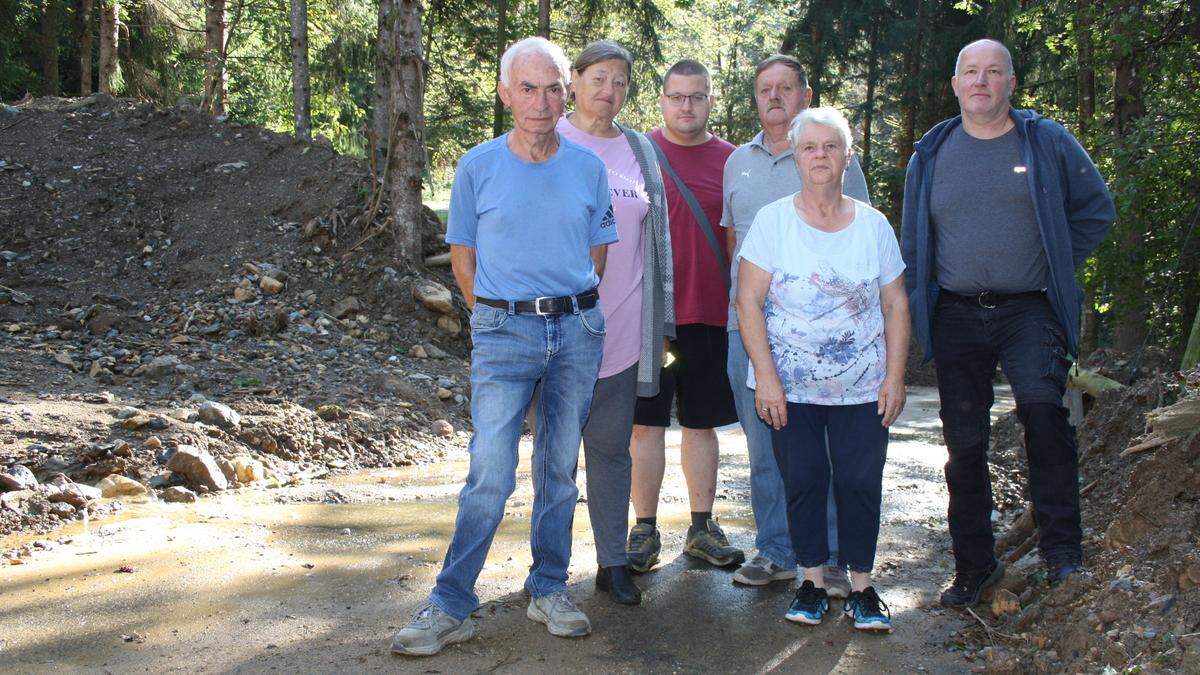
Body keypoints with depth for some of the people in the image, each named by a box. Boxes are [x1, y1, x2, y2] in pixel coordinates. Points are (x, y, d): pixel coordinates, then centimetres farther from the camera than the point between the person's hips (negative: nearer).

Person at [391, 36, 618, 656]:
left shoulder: (587, 167, 4)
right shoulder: (478, 167, -1)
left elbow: (597, 254, 13)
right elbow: (462, 255, 7)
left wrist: (571, 311, 8)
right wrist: (497, 318, 5)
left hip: (577, 330, 3)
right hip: (503, 333, -2)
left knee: (560, 468, 10)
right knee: (491, 474, -10)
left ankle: (549, 589, 23)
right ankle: (450, 604, -1)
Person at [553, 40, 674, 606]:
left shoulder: (639, 151, 12)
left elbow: (658, 236, 16)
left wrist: (660, 319, 13)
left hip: (622, 325, 3)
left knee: (612, 447, 7)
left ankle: (613, 562, 16)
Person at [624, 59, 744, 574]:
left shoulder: (729, 160, 8)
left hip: (710, 313, 2)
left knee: (702, 423, 10)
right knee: (647, 422, 3)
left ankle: (703, 527, 21)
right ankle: (645, 530, 14)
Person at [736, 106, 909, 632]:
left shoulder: (874, 225, 3)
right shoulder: (773, 220, -3)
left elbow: (895, 305, 7)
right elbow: (748, 301, -6)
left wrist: (895, 376, -1)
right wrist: (765, 376, -13)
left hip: (862, 387, 1)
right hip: (790, 386, -1)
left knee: (860, 482, 1)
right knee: (802, 480, 4)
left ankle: (862, 584, 14)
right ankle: (813, 580, 18)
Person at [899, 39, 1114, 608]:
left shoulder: (1049, 142, 4)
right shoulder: (931, 154, 10)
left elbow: (1096, 209, 13)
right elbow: (912, 242, 17)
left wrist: (1056, 265, 5)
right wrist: (916, 312, 9)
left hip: (1029, 310, -2)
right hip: (957, 316, 3)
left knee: (1041, 404, -27)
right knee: (964, 443, 5)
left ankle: (1062, 549, -16)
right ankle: (973, 566, 17)